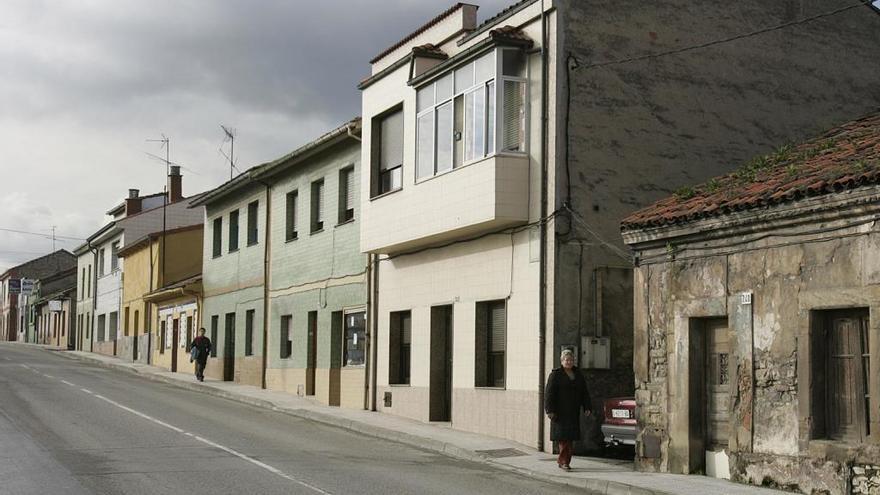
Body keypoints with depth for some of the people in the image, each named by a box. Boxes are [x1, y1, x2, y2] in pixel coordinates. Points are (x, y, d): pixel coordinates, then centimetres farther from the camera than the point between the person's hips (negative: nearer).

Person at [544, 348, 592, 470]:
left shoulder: (578, 374, 12)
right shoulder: (556, 374, -4)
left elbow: (584, 392, 13)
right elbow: (549, 393, -9)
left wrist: (587, 407, 2)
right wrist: (550, 410, -16)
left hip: (573, 411, 5)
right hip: (560, 411, -5)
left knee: (570, 437, 5)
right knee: (563, 436, -9)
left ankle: (561, 460, 17)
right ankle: (564, 461, -6)